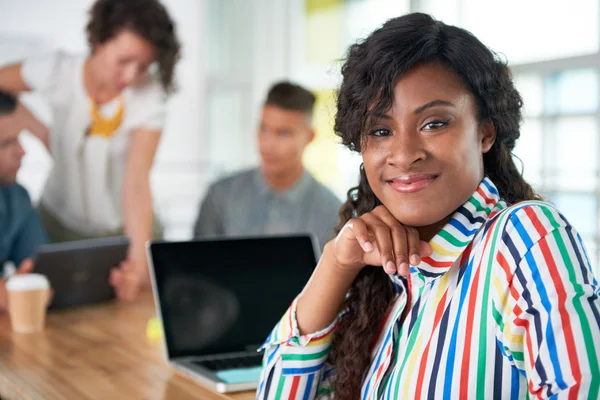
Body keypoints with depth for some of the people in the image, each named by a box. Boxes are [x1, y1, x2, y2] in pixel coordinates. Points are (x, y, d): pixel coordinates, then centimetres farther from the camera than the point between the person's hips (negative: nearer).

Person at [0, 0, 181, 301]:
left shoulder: (148, 96, -24)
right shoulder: (56, 72, -20)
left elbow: (137, 183, -33)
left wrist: (139, 259, -46)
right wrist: (44, 135, -9)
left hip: (125, 227, -1)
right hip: (59, 220, 1)